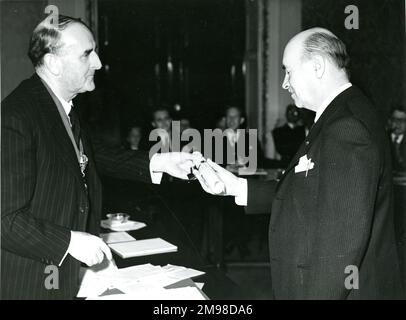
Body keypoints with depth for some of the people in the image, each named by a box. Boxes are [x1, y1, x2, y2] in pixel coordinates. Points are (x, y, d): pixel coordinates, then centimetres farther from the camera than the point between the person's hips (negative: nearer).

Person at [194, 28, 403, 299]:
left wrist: (319, 294, -24)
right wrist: (236, 187, 6)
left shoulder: (348, 128, -23)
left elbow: (344, 238, -27)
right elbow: (304, 193, 10)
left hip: (342, 289, -9)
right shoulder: (338, 118, 10)